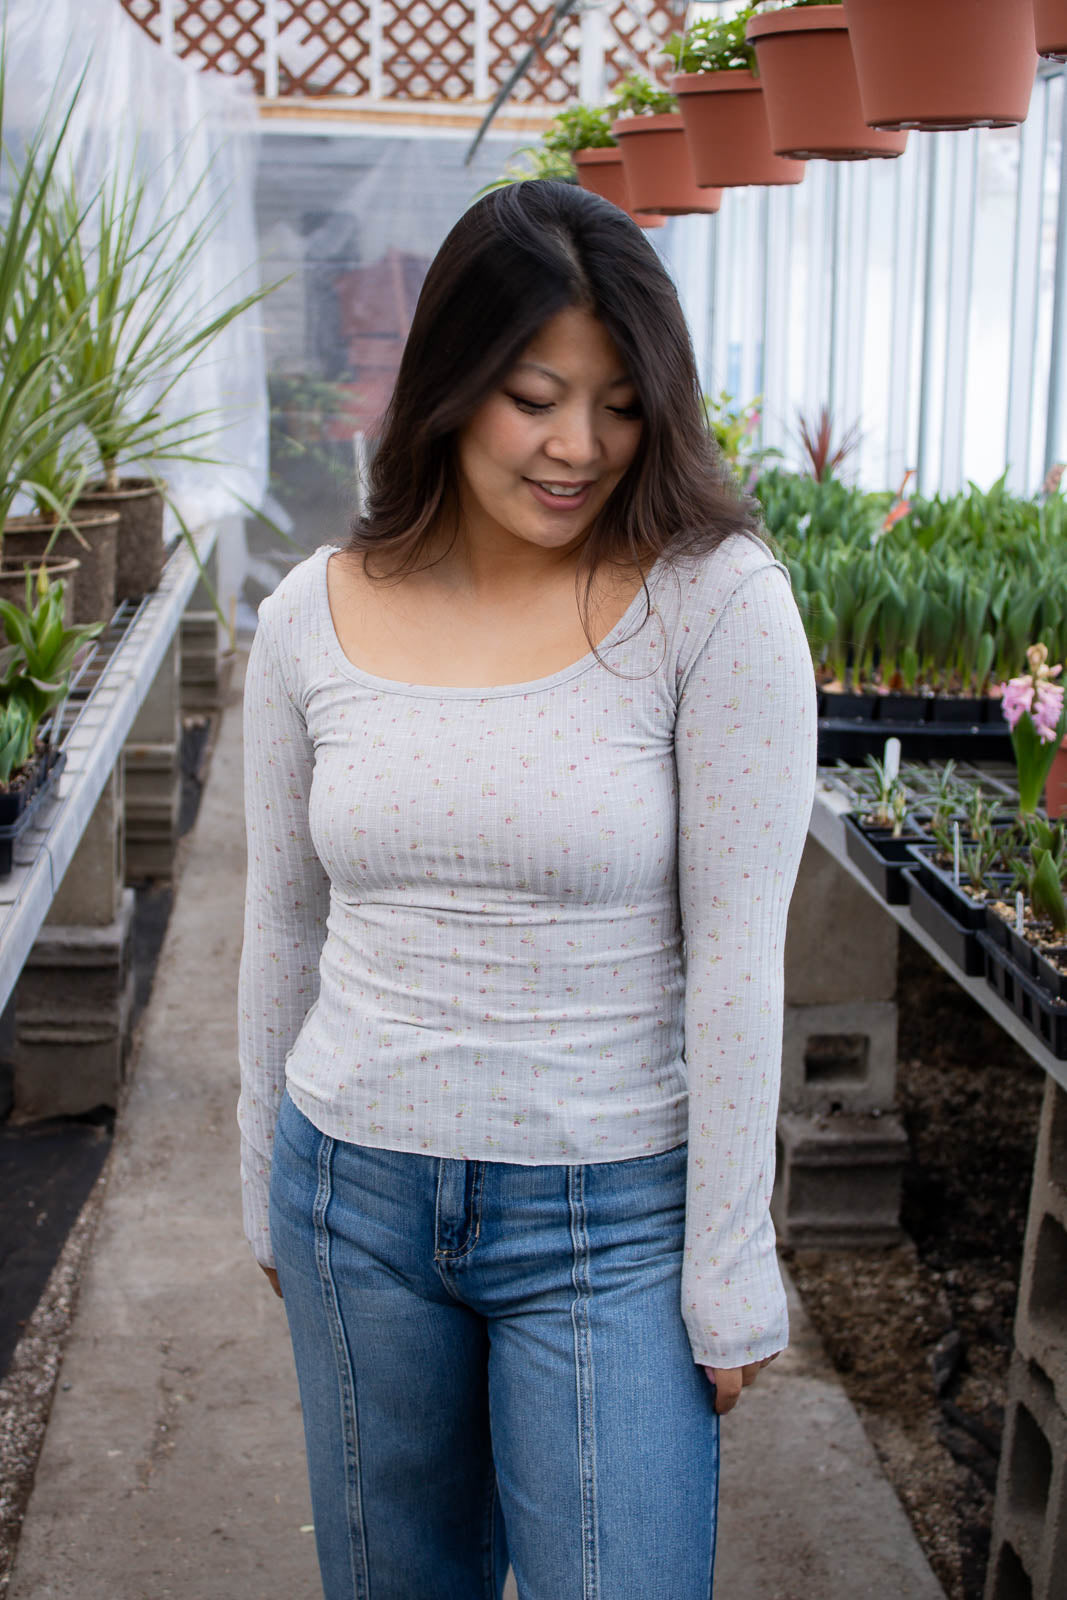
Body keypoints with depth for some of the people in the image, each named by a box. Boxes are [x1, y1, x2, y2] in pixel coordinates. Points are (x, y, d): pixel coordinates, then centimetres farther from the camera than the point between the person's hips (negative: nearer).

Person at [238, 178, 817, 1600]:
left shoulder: (714, 601, -14)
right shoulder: (313, 618, -3)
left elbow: (737, 956, -13)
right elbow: (285, 928, 7)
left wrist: (731, 1278, -10)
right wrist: (269, 1196, 14)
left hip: (611, 1214, -3)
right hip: (356, 1194, 4)